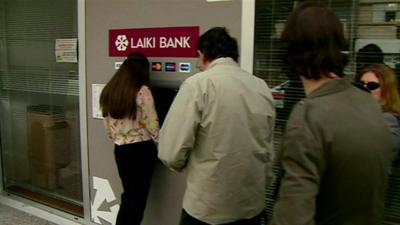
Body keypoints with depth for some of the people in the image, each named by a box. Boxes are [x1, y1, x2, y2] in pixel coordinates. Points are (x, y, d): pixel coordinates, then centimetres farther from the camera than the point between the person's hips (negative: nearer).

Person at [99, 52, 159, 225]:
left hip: (120, 149, 6)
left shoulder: (108, 91, 5)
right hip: (141, 149, -5)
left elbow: (108, 126, 10)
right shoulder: (142, 91, -14)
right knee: (138, 196, 8)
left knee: (128, 194, 21)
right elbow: (152, 124, -12)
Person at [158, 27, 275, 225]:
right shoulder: (262, 87, 0)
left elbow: (170, 153, -17)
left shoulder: (198, 84, -16)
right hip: (254, 204, 5)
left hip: (208, 206, -5)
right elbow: (267, 150, 10)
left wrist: (191, 166, 3)